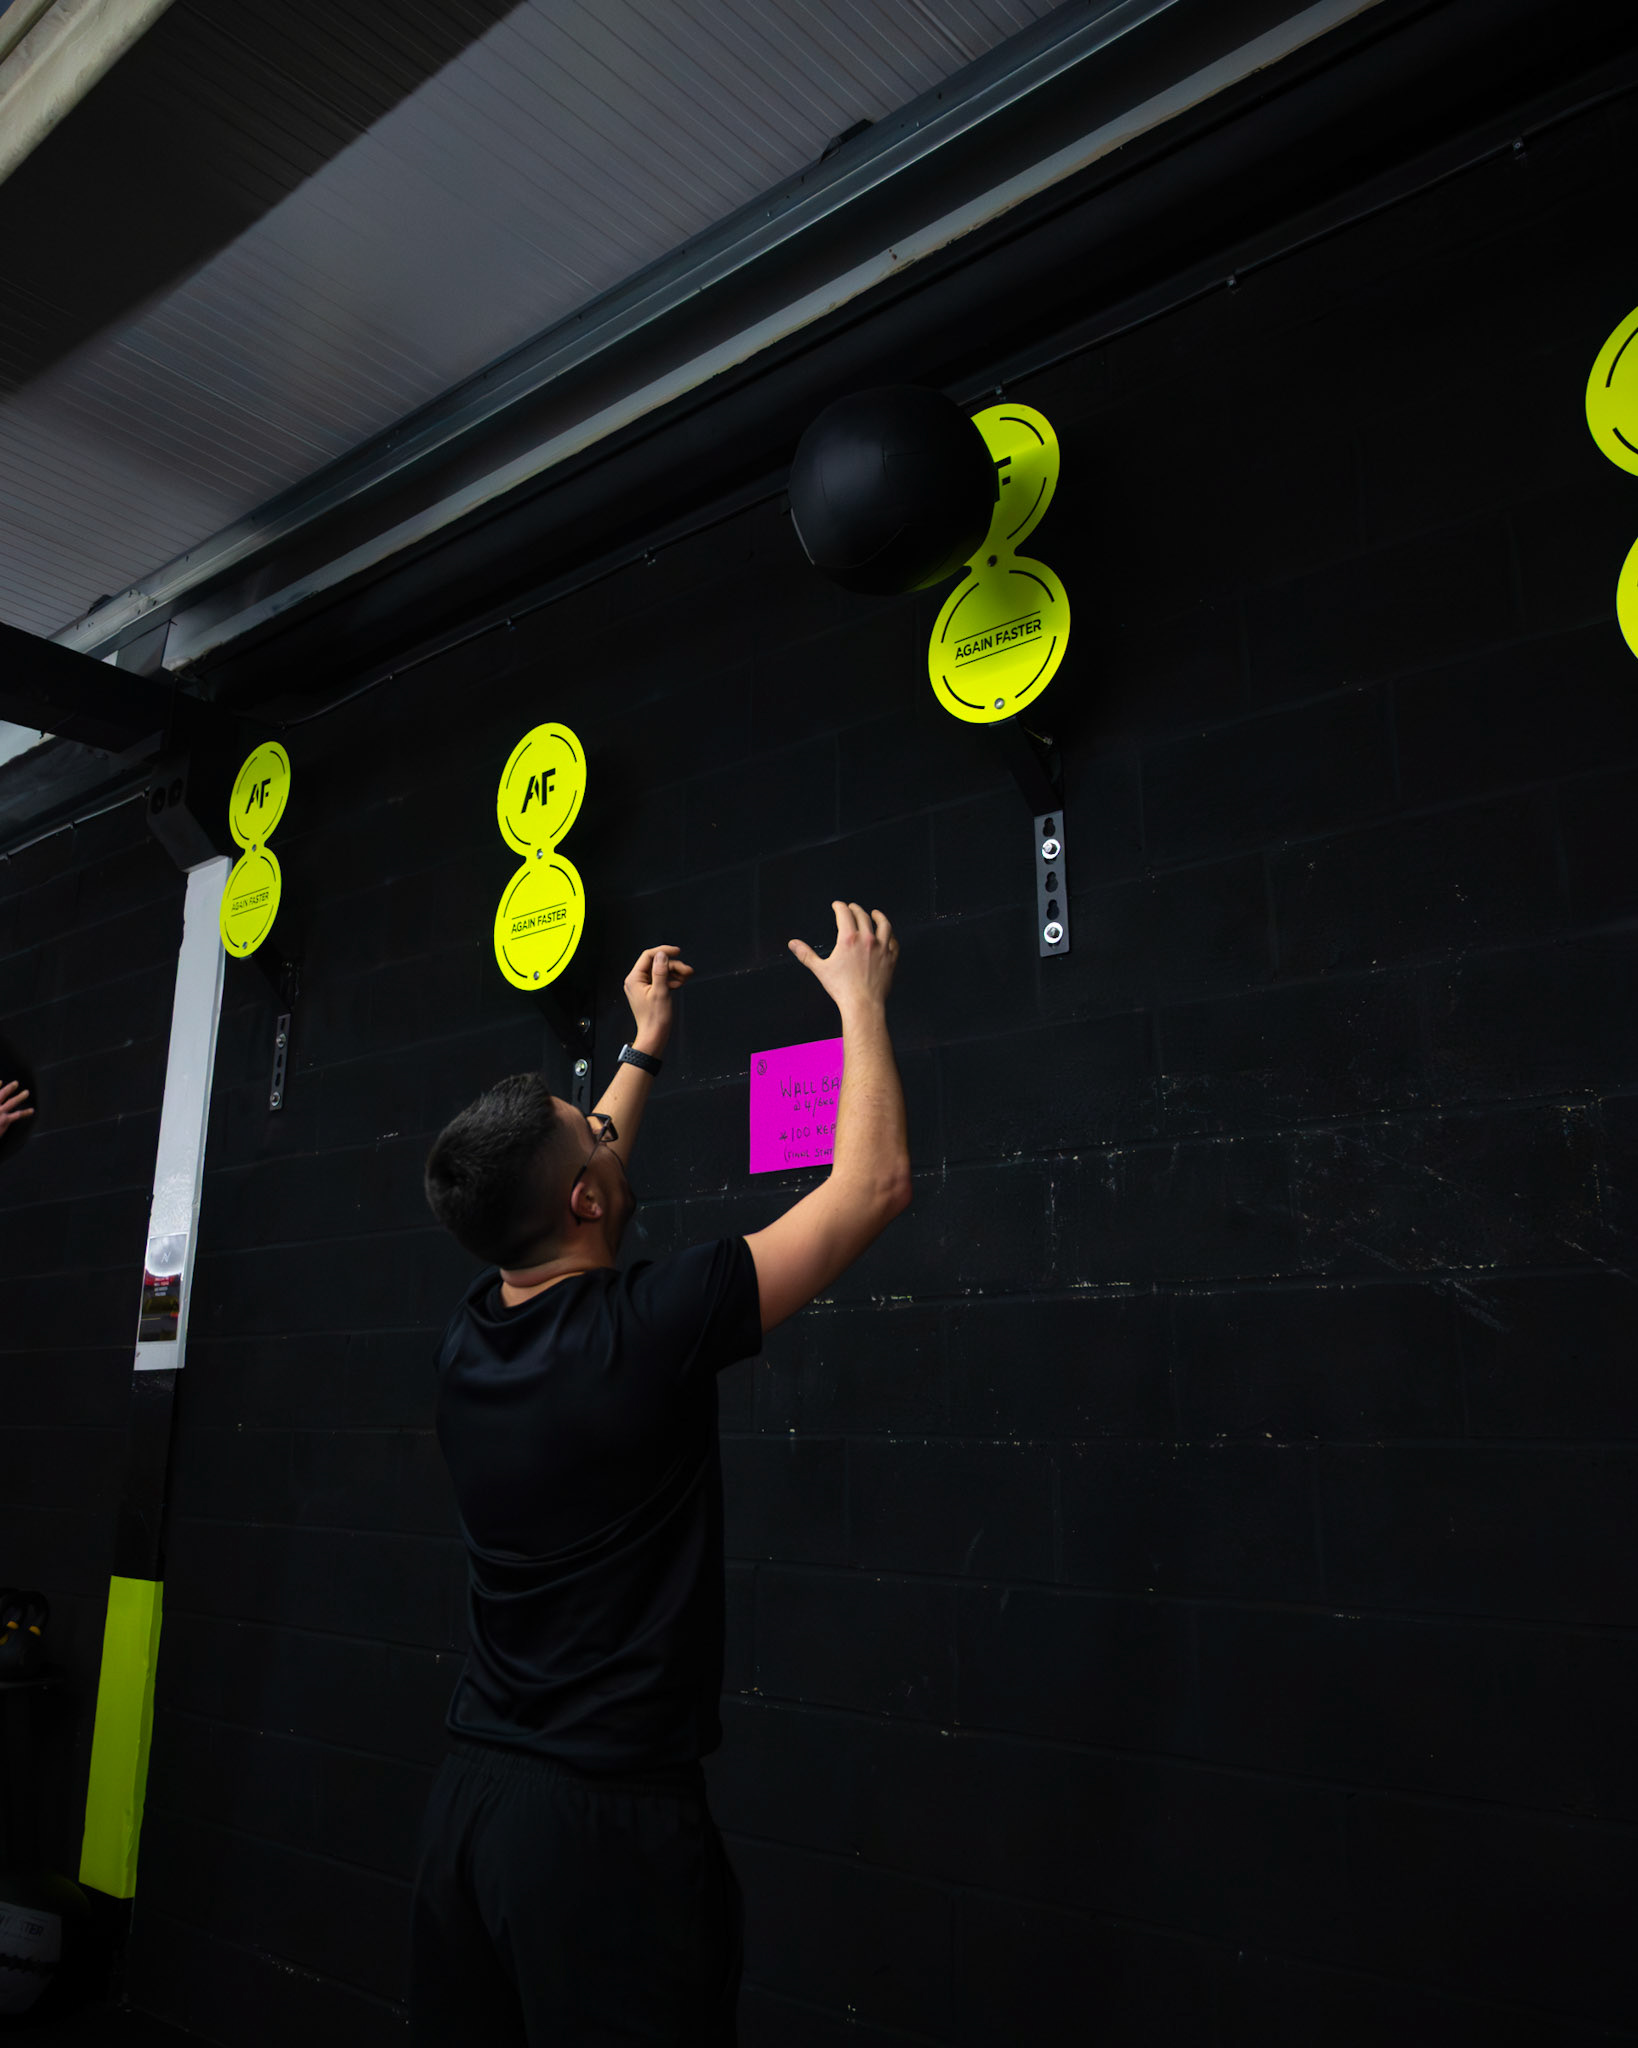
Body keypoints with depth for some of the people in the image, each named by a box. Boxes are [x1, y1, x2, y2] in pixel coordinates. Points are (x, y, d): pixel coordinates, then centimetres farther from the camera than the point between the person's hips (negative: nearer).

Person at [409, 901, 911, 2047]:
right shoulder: (644, 1332, -22)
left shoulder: (470, 1342, -3)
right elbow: (875, 1186, -15)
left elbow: (564, 1212, 19)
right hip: (609, 1822, -7)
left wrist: (646, 1048, 27)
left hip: (468, 1805, 7)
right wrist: (862, 1003, -1)